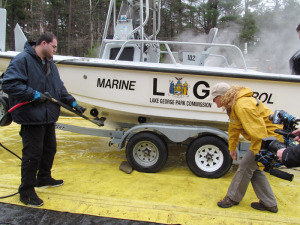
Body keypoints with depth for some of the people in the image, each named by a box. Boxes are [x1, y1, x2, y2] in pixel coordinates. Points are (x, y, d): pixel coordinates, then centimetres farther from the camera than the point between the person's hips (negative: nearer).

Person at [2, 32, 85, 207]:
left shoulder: (50, 64, 14)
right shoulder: (22, 60, -14)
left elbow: (60, 88, 16)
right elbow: (9, 84, -23)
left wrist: (73, 103, 6)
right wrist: (35, 95, -23)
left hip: (49, 117, 9)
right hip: (31, 118, -9)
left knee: (50, 149, 20)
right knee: (32, 154, -1)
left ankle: (44, 178, 42)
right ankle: (27, 191, 16)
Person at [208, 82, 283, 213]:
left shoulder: (243, 105, -29)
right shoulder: (232, 105, 6)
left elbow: (259, 132, -30)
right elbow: (234, 128, 17)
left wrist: (257, 154, -25)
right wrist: (232, 148, 22)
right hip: (264, 137, 10)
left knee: (246, 166, -4)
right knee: (254, 168, 14)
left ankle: (233, 198, 15)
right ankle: (269, 203, 25)